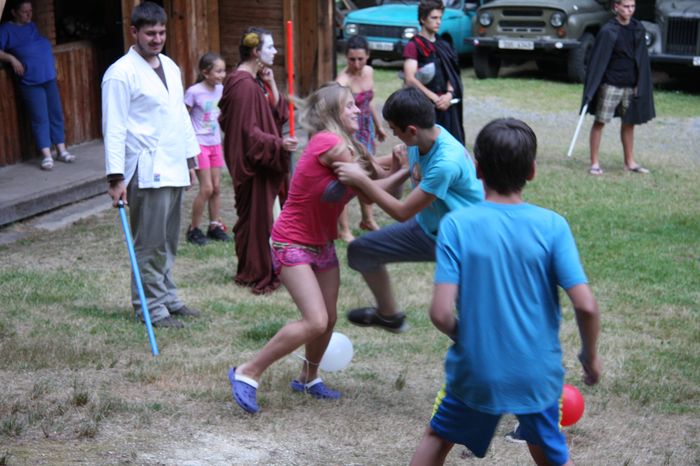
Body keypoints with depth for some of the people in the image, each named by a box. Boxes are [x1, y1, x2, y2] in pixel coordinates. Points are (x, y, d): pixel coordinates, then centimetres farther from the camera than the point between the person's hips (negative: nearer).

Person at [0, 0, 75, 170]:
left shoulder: (32, 26, 17)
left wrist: (52, 62, 17)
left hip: (49, 77, 7)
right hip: (30, 82, -7)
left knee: (56, 114, 8)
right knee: (40, 118, -7)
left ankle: (62, 151, 17)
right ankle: (47, 155, -3)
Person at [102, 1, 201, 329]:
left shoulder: (170, 66, 14)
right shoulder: (121, 73, -9)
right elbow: (114, 128, -12)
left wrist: (190, 157, 19)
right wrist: (116, 176, -16)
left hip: (173, 168, 7)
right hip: (146, 171, -7)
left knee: (168, 242, 15)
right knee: (150, 244, -2)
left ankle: (167, 298, 25)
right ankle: (151, 307, 7)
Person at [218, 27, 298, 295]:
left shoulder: (258, 81, 13)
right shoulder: (243, 84, -19)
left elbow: (278, 113, 9)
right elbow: (248, 131, -23)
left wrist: (271, 83, 0)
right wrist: (278, 143, -30)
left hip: (266, 160, 10)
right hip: (252, 162, -10)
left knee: (264, 216, 15)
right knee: (256, 217, -2)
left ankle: (258, 270, 26)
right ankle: (257, 275, 7)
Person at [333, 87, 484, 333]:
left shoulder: (446, 162, -35)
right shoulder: (421, 139, -12)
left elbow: (403, 212, -27)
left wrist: (360, 179, -25)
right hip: (428, 226, 8)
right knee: (360, 251, 12)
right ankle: (388, 315, 35)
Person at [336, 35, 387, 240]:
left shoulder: (369, 71, 0)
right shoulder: (343, 80, -23)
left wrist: (378, 126, 22)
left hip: (367, 127, 8)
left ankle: (368, 220, 36)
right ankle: (344, 230, 5)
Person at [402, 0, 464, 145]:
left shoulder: (443, 46, 15)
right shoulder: (413, 46, -5)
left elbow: (452, 75, 12)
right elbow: (410, 79, -13)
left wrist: (449, 94, -8)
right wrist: (435, 98, -16)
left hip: (447, 105, 6)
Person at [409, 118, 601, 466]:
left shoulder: (456, 224, -13)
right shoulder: (552, 225, -11)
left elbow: (441, 313, -18)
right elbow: (585, 306, -15)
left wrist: (462, 336, 4)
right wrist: (590, 356, 4)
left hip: (475, 372, -1)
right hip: (538, 373, 1)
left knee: (438, 437, 27)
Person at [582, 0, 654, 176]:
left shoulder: (638, 29, 4)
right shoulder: (608, 32, -11)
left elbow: (642, 59, 11)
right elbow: (598, 60, -12)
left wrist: (640, 85, 6)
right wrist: (591, 91, -16)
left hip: (631, 86, 5)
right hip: (610, 85, -5)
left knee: (629, 123, 12)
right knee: (600, 122, -1)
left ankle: (630, 162, 24)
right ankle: (595, 163, 7)